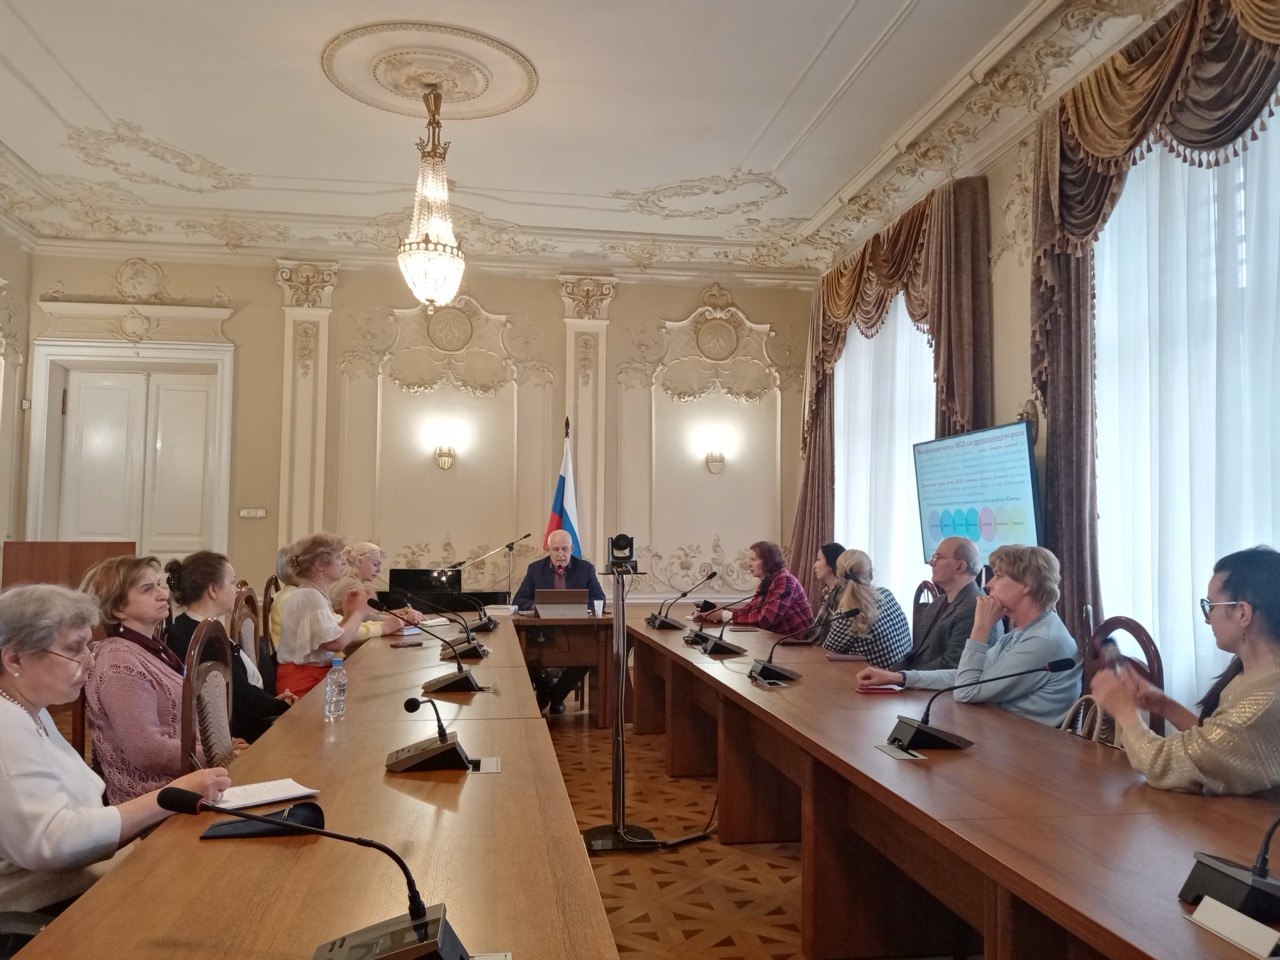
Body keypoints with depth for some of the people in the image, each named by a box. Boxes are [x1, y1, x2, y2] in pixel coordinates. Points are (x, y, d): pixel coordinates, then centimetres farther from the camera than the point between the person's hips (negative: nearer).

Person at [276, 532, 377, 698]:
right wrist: (358, 613, -11)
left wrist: (348, 614, 2)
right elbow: (337, 642, -25)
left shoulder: (316, 594, 15)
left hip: (318, 674, 9)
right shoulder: (309, 596, -15)